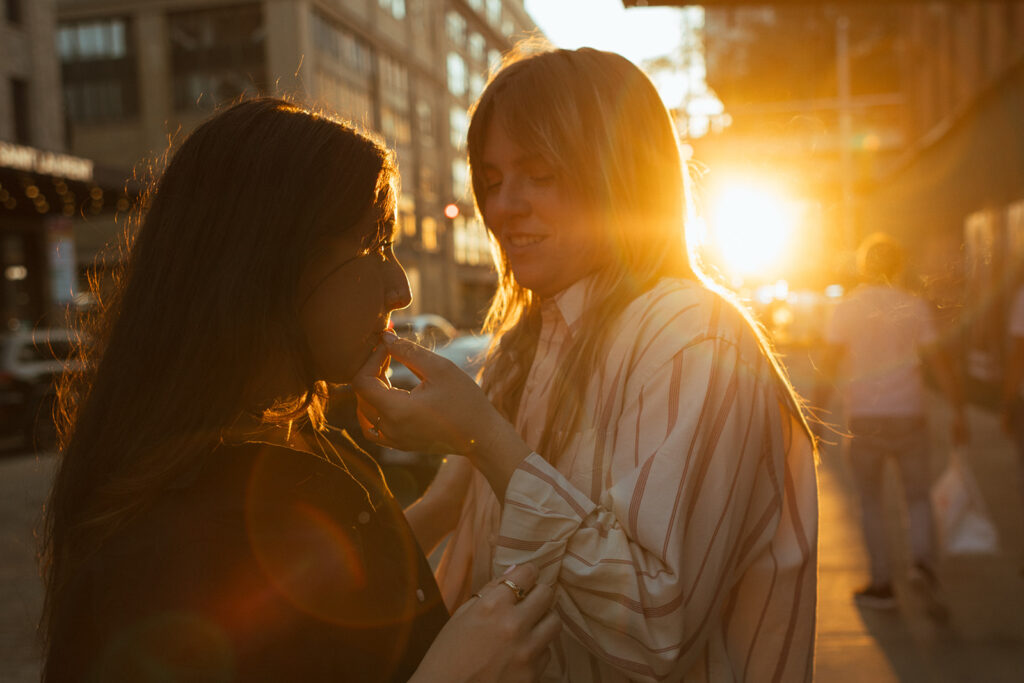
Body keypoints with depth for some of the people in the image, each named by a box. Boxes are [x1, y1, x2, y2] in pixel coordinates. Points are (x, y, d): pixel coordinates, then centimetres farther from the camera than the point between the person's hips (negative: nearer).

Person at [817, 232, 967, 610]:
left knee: (871, 500, 11)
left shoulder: (846, 308, -1)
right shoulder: (914, 306, 0)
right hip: (908, 413, 0)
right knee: (917, 494, 15)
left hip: (864, 417, 0)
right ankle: (922, 558, -6)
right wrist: (959, 411, 5)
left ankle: (882, 582, 12)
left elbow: (829, 364, -4)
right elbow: (938, 362, -1)